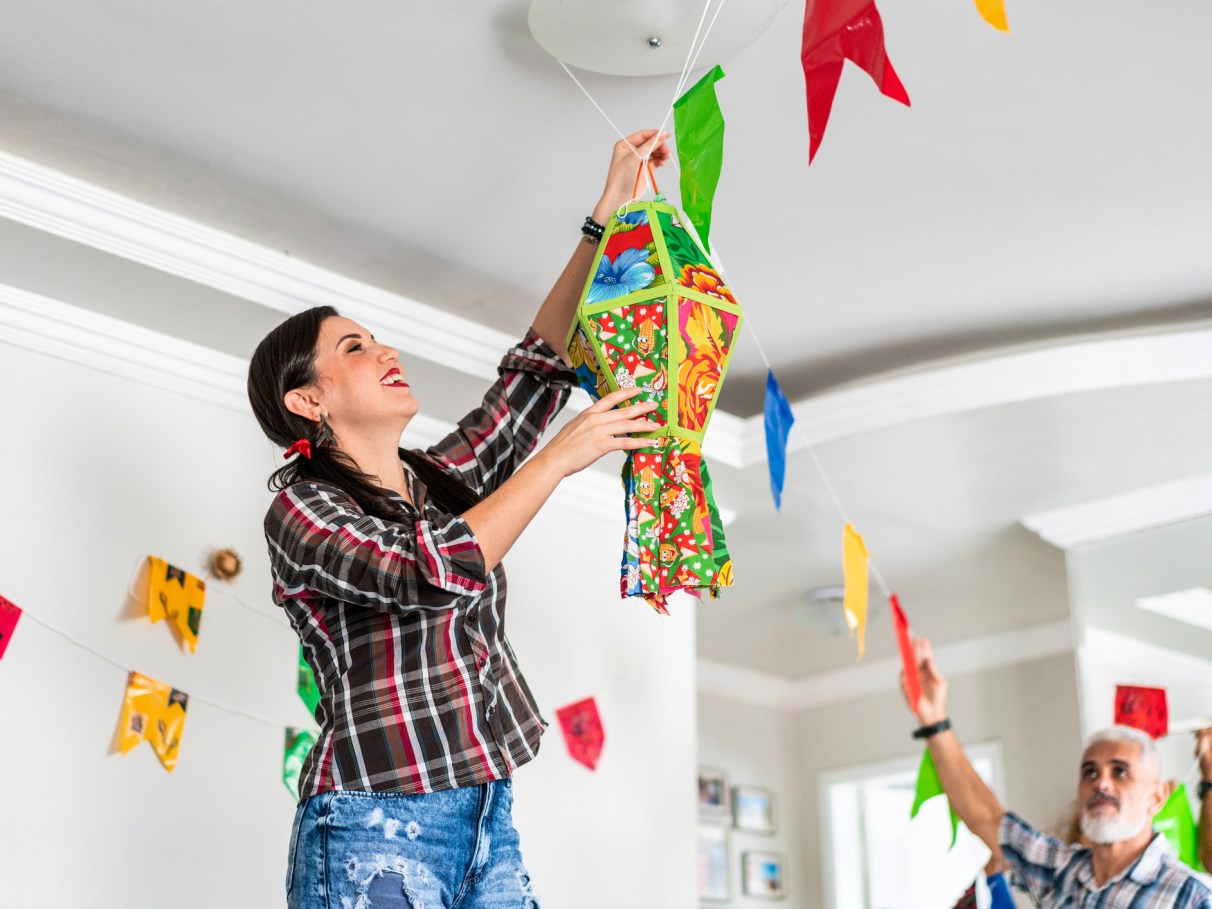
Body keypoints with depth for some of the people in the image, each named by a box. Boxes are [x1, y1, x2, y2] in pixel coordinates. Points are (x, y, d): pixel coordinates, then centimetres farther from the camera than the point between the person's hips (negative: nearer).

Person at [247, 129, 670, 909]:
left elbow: (537, 369, 15)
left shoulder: (446, 479, 16)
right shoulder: (300, 509, -4)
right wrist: (563, 456, -14)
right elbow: (438, 570, -19)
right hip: (375, 829, -6)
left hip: (488, 824, 6)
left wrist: (610, 209, 11)